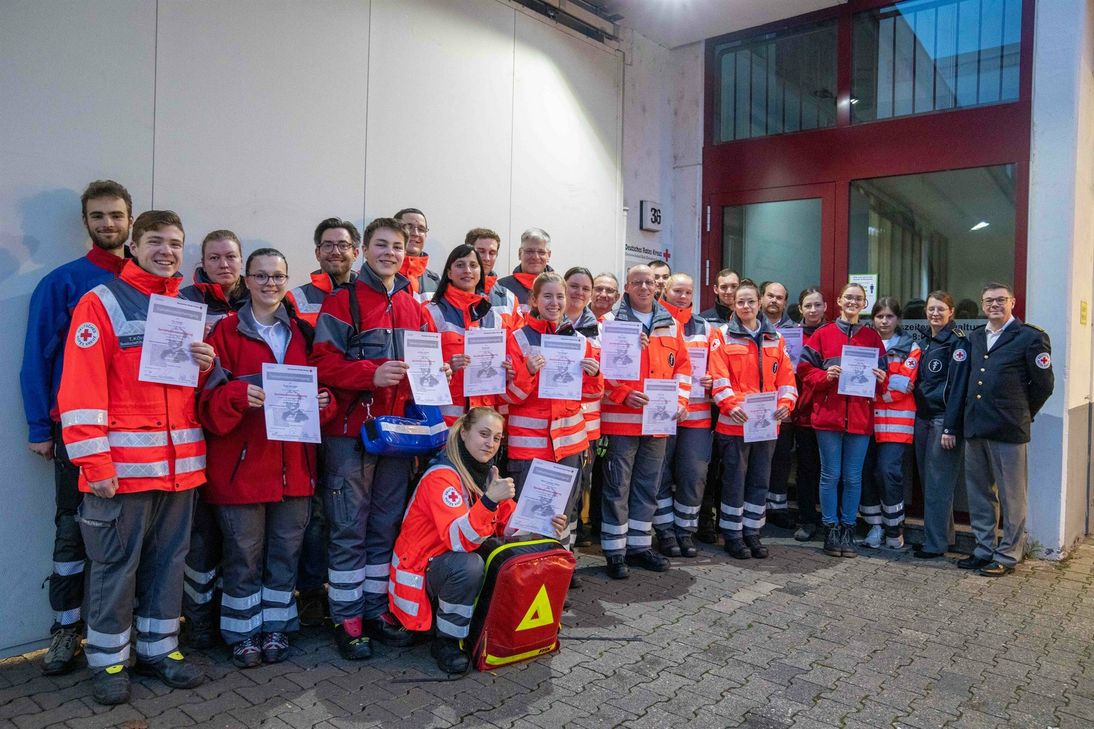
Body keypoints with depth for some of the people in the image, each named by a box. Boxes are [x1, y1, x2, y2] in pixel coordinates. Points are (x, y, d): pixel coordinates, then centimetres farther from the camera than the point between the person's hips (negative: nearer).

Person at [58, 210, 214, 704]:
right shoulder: (102, 303, -5)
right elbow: (81, 389, -11)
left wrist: (206, 365, -3)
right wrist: (95, 464, -16)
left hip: (179, 463, 6)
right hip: (123, 466, -5)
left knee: (167, 560, 14)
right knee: (115, 566, 6)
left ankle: (158, 647, 28)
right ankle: (108, 661, 22)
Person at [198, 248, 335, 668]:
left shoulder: (300, 333, 11)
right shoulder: (226, 333, -1)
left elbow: (320, 383, 15)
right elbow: (209, 401, -6)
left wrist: (323, 401, -7)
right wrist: (238, 396, -26)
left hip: (294, 463, 4)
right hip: (241, 463, -3)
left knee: (287, 549, 10)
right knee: (244, 552, 4)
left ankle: (276, 628, 26)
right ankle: (242, 634, 21)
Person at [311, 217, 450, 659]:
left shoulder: (413, 307, 13)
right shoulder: (342, 302, -4)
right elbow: (324, 363, -13)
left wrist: (435, 372, -2)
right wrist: (372, 373, -25)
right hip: (352, 429, -5)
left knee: (386, 526, 13)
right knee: (349, 528, 2)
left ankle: (376, 609, 27)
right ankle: (346, 619, 15)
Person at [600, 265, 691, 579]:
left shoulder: (670, 324, 12)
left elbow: (682, 365, 14)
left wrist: (680, 400, 2)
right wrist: (623, 394, -19)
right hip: (621, 420, -5)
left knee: (648, 487, 14)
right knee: (618, 487, 2)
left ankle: (640, 545, 27)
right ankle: (615, 552, 13)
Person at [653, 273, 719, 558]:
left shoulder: (706, 329, 13)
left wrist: (711, 379, -3)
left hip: (697, 414, 3)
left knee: (694, 475, 6)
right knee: (661, 473, 4)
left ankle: (685, 530, 20)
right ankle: (665, 530, 18)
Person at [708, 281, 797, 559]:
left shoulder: (775, 338, 11)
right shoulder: (724, 338, -1)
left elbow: (786, 377, 9)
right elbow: (719, 378, -10)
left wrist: (785, 403, -7)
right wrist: (730, 405, -23)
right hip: (734, 422, -4)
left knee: (760, 480, 12)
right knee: (735, 479, 3)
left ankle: (752, 532, 25)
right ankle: (732, 535, 16)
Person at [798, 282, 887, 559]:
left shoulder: (872, 337, 11)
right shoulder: (822, 334, 5)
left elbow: (882, 371, 13)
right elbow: (805, 369, 2)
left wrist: (881, 378, -8)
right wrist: (825, 376, -15)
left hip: (860, 417, 2)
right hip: (828, 415, -2)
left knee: (853, 478, 7)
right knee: (831, 475, 3)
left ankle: (848, 530, 17)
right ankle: (831, 530, 12)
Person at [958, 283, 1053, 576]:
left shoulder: (1031, 337, -4)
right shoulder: (974, 337, 14)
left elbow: (1043, 384, -1)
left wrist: (1021, 414, 4)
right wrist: (970, 416, 12)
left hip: (1008, 431, -6)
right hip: (975, 428, 6)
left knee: (1011, 497, 3)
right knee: (979, 494, 14)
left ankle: (1007, 556, 14)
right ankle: (984, 550, 26)